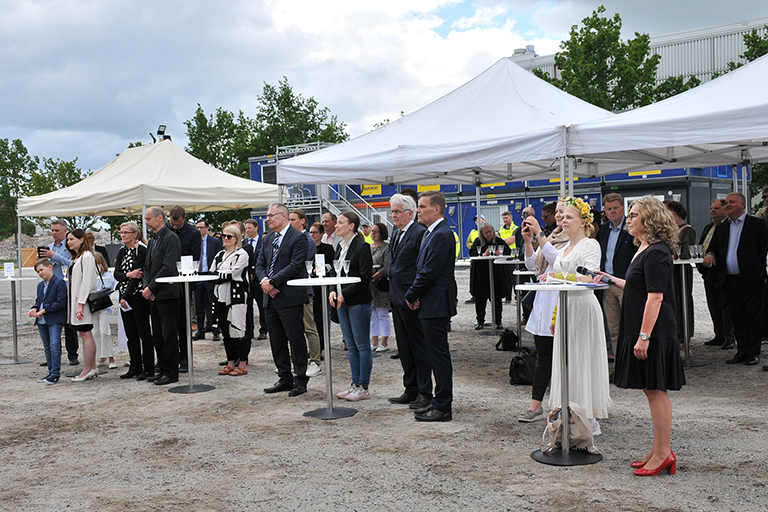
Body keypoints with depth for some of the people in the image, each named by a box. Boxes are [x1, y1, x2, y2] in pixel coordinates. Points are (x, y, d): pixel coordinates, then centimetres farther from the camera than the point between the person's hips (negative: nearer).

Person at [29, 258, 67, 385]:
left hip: (55, 320, -8)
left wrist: (44, 310, -16)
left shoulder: (59, 283, -8)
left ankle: (55, 373, -12)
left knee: (54, 346, -15)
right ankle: (51, 372, 18)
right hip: (42, 321, 8)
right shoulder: (40, 285, 17)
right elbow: (38, 301, 23)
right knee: (47, 348, 11)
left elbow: (61, 302, -14)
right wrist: (35, 309, 0)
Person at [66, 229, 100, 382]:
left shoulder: (87, 257, -10)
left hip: (83, 301, -9)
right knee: (86, 335, 9)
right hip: (75, 300, 9)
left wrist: (80, 304, -20)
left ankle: (87, 370, -5)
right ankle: (92, 368, 13)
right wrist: (73, 304, 12)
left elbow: (86, 282, -16)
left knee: (86, 334, -7)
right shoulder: (75, 258, 19)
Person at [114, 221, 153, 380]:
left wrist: (126, 297, -16)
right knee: (131, 334, 10)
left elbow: (138, 275, -15)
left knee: (144, 333, -2)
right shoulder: (121, 252, 14)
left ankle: (148, 369, 4)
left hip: (138, 295, -7)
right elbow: (116, 274, 5)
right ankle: (135, 368, 17)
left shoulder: (142, 250, -9)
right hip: (124, 297, 7)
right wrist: (128, 274, -17)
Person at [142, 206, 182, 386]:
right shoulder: (152, 241, 18)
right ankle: (163, 370, 20)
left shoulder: (171, 238, -10)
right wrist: (146, 286, 2)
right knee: (157, 336, 12)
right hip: (154, 295, 9)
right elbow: (147, 267, 19)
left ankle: (171, 373, 3)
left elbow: (168, 267, -18)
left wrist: (151, 287, -15)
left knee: (169, 336, -4)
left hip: (167, 293, -9)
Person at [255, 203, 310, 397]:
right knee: (276, 341, 12)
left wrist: (272, 282, -18)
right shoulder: (268, 239, 17)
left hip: (290, 298, -8)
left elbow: (295, 266, -16)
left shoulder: (298, 238, -8)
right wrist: (264, 280, -6)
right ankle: (285, 379, 22)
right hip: (271, 298, 8)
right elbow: (260, 264, 15)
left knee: (296, 340, -2)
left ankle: (300, 380, 7)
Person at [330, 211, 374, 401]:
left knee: (362, 345, -1)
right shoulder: (340, 247, 13)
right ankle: (355, 384, 20)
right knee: (351, 346, 12)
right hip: (342, 301, 8)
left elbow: (365, 278, -16)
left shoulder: (362, 247, -11)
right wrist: (333, 291, -2)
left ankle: (363, 388, 5)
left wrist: (344, 294, -17)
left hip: (358, 302, -8)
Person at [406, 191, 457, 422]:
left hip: (436, 305, -11)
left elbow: (430, 272, -21)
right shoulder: (431, 233, 16)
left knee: (439, 355, -4)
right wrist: (415, 296, 4)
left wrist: (411, 295, -8)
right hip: (431, 304, 11)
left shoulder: (441, 235, -17)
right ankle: (439, 402, 24)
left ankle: (443, 408, 3)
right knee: (436, 354, 15)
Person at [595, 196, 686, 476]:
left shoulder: (656, 253, -17)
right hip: (639, 330, 10)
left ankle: (662, 453, 6)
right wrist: (613, 280, 22)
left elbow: (655, 297, -22)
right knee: (652, 390, 14)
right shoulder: (644, 250, 14)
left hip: (654, 333, -10)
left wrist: (644, 336, -24)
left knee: (656, 390, -3)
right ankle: (659, 450, 23)